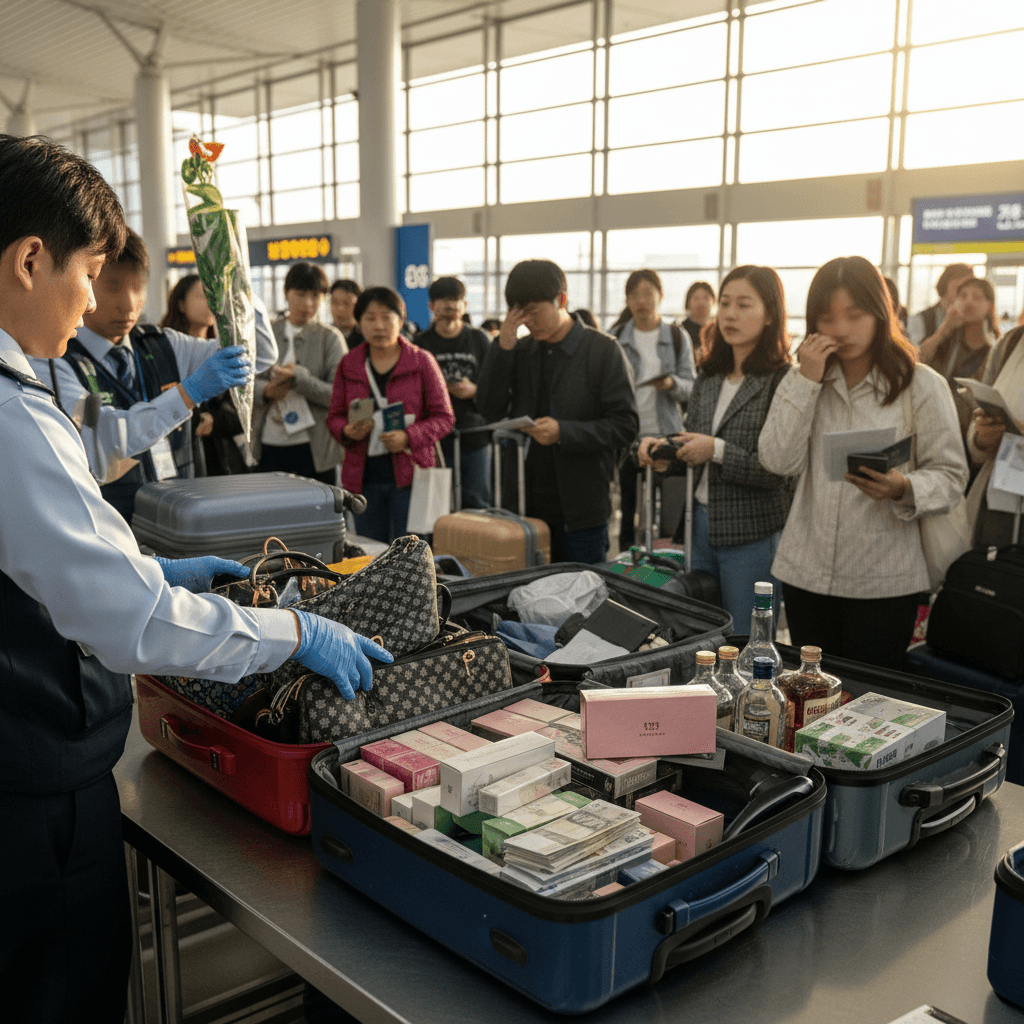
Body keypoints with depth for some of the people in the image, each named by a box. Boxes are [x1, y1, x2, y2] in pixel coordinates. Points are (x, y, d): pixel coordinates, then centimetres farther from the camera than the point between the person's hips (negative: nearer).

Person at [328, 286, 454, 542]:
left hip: (409, 475, -3)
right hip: (363, 478, 3)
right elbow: (334, 416, 14)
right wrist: (347, 431, -9)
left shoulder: (422, 361, 1)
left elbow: (444, 417, 1)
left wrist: (409, 437, -15)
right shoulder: (349, 364, 10)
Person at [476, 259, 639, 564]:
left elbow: (626, 426, -9)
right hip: (529, 503, 4)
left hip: (581, 509, -4)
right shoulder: (521, 351, 10)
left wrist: (564, 432, -21)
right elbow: (490, 411, 2)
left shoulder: (603, 350, -4)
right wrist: (503, 347, -6)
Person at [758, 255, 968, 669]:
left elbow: (950, 476, -5)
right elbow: (778, 460, -4)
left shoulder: (922, 386, -1)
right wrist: (806, 380, -8)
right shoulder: (804, 381, 10)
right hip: (806, 572, 4)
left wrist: (903, 489, -25)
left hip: (884, 580, -3)